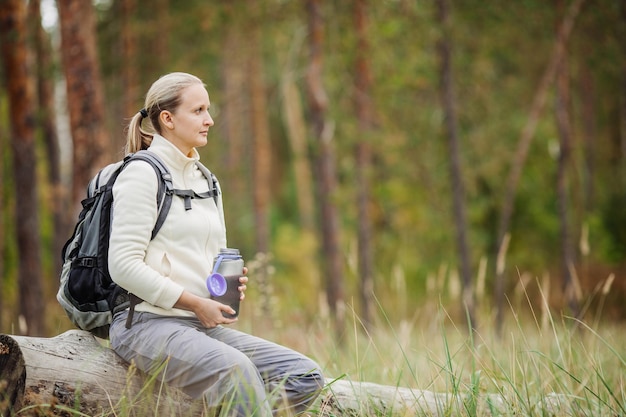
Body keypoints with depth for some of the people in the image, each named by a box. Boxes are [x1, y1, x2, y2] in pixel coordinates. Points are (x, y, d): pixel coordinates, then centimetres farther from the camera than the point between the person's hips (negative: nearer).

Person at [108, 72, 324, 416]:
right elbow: (124, 265, -15)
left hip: (204, 325, 8)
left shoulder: (204, 180, 19)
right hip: (147, 322, -8)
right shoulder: (142, 173, -6)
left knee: (305, 376, -8)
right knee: (235, 368, -35)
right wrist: (195, 303, -15)